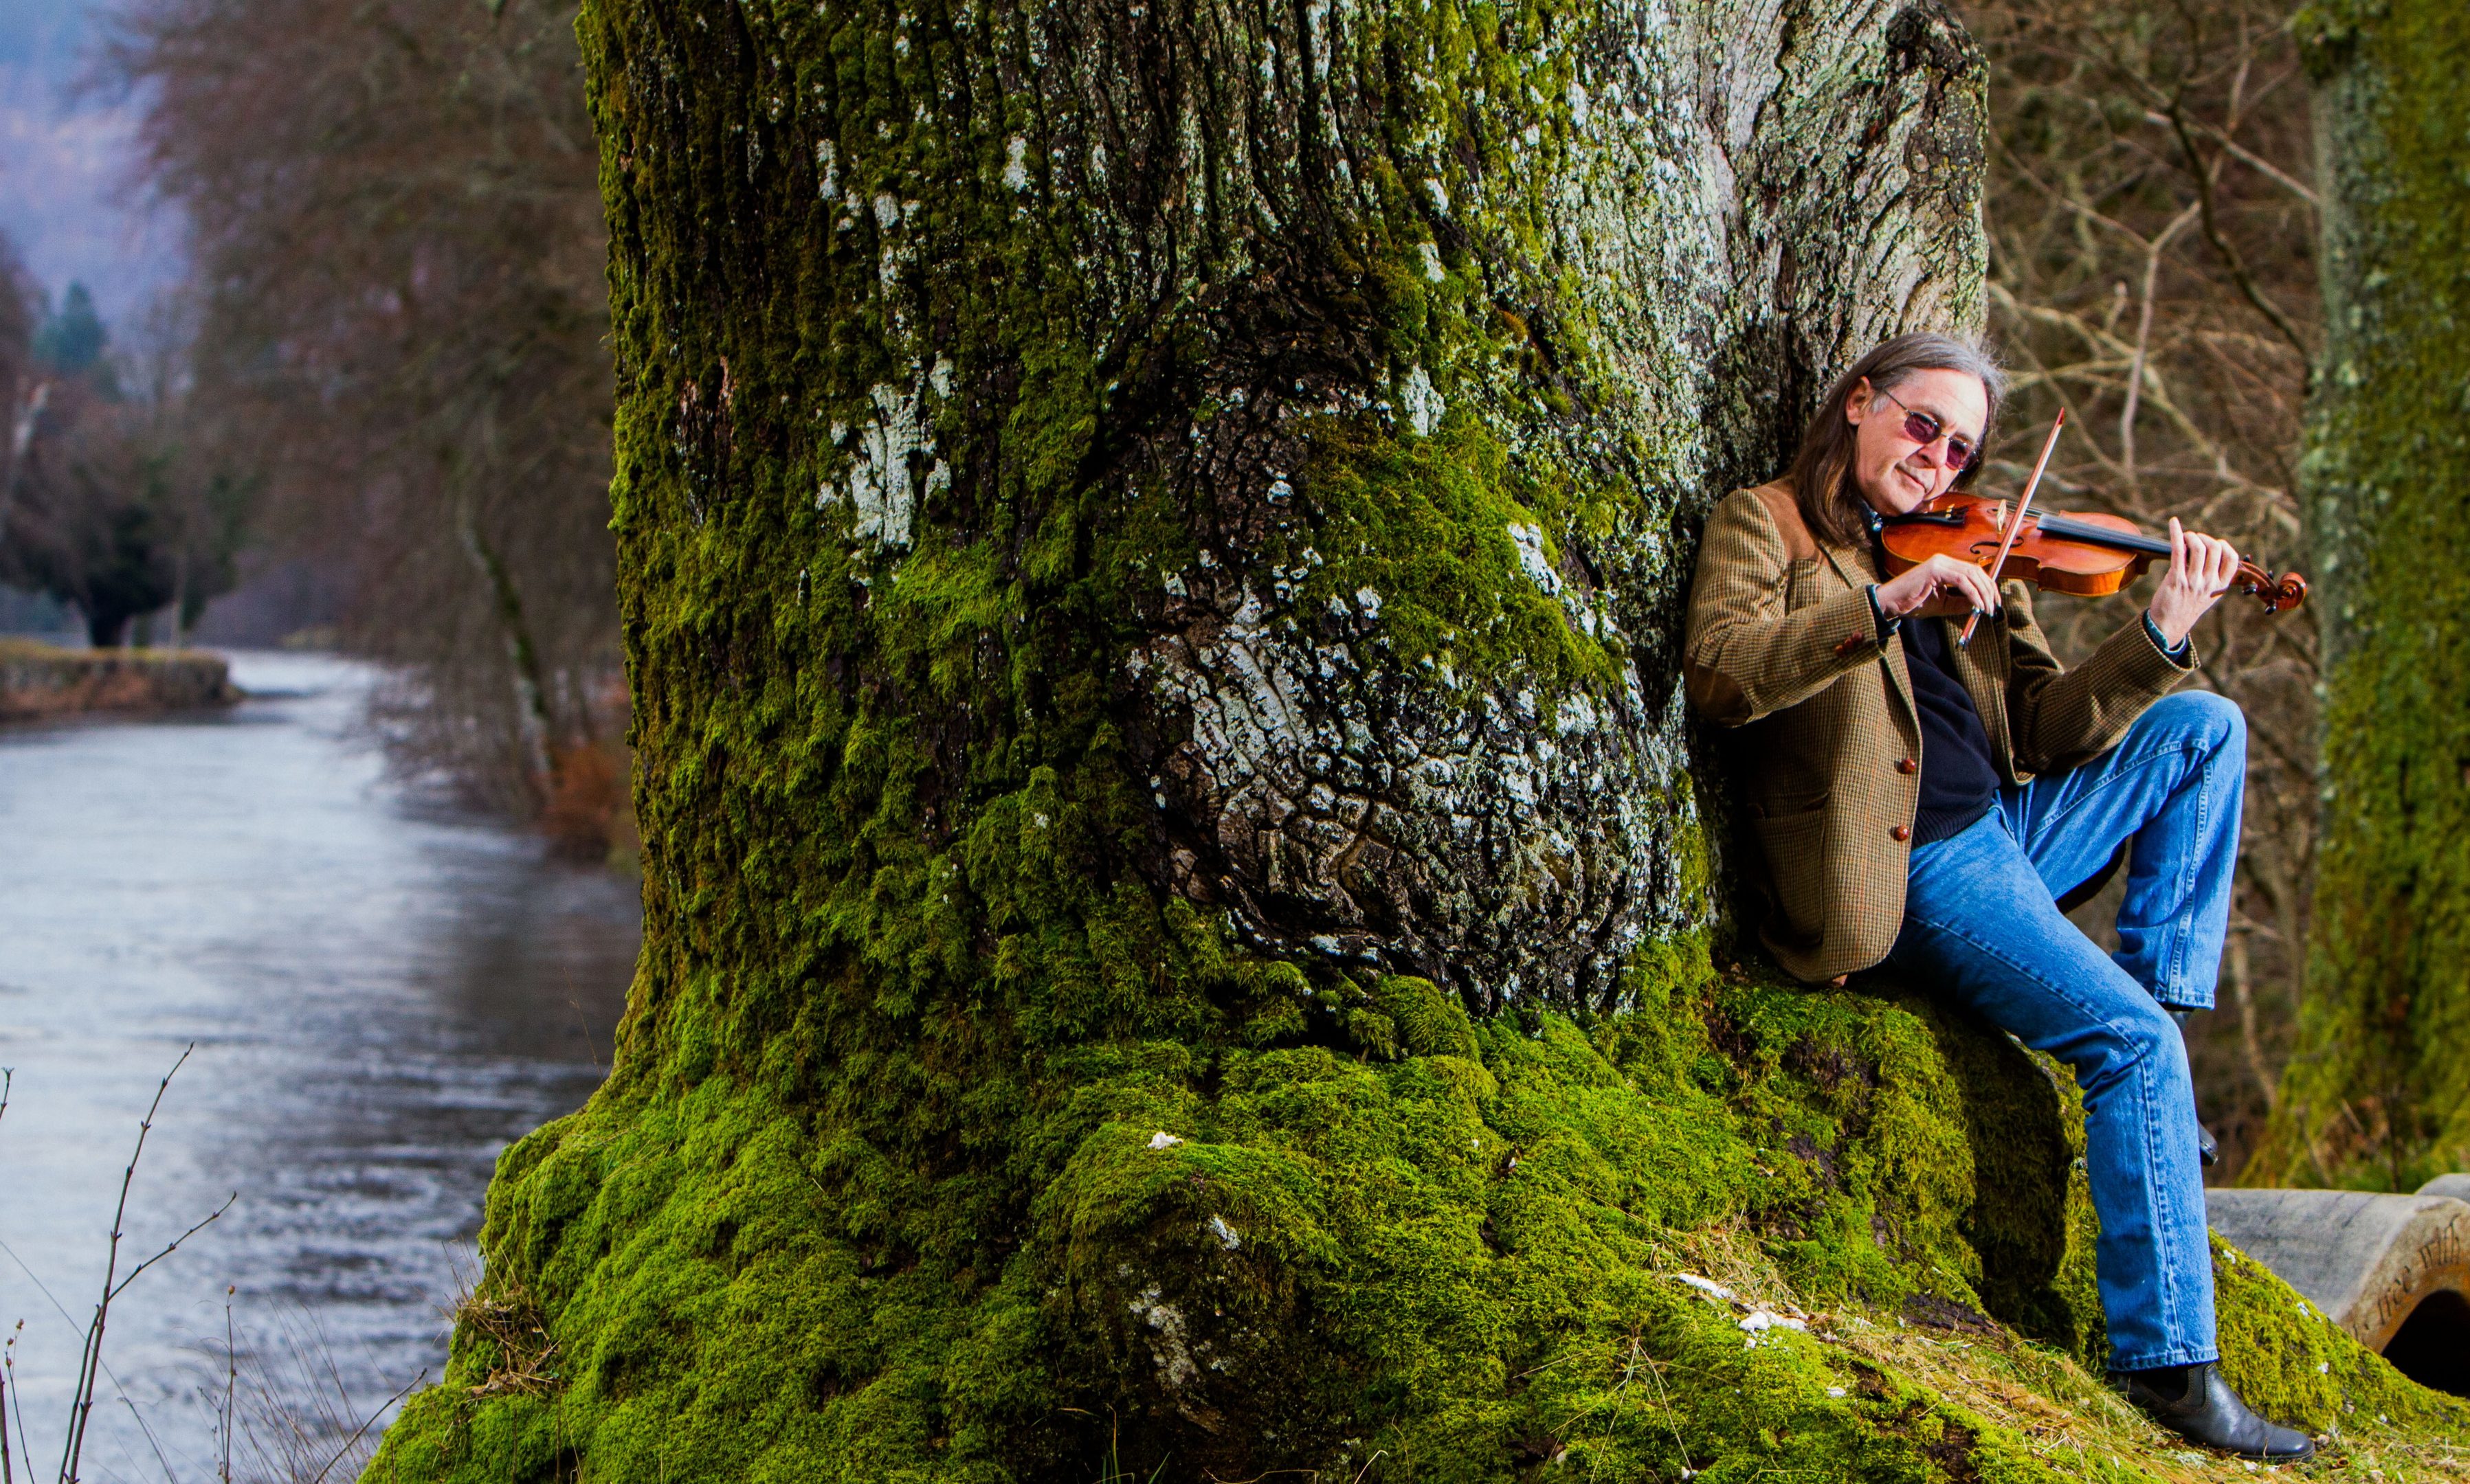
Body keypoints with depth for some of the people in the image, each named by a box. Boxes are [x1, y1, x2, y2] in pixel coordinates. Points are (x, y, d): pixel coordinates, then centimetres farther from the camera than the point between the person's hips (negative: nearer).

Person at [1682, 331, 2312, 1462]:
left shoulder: (1964, 561, 18)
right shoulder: (1765, 525, 1)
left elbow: (2046, 729, 9)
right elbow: (1717, 674, -19)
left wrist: (2162, 637, -5)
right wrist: (1886, 606, -28)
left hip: (2007, 829, 7)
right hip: (1912, 871, -7)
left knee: (2204, 726, 1)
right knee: (2131, 1039, -20)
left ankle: (2157, 982, 0)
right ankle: (2165, 1361, -18)